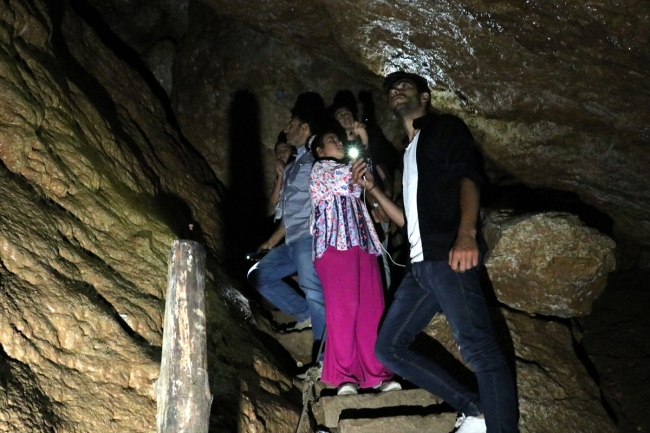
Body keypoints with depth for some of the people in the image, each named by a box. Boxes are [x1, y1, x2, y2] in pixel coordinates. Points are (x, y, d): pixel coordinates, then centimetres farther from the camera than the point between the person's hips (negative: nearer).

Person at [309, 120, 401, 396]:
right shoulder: (320, 170, 12)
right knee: (342, 308, -13)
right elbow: (347, 183, -5)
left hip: (362, 242, 6)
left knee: (372, 309, -5)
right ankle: (344, 377, -13)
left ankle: (377, 374, -8)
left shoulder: (349, 170, 32)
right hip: (335, 243, -6)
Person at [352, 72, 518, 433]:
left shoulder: (445, 128, 8)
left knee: (480, 350, -18)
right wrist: (372, 188, 22)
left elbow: (469, 176, -11)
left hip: (448, 256, -9)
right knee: (389, 348, 5)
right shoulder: (409, 154, 30)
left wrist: (466, 232, -29)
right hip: (419, 265, 9)